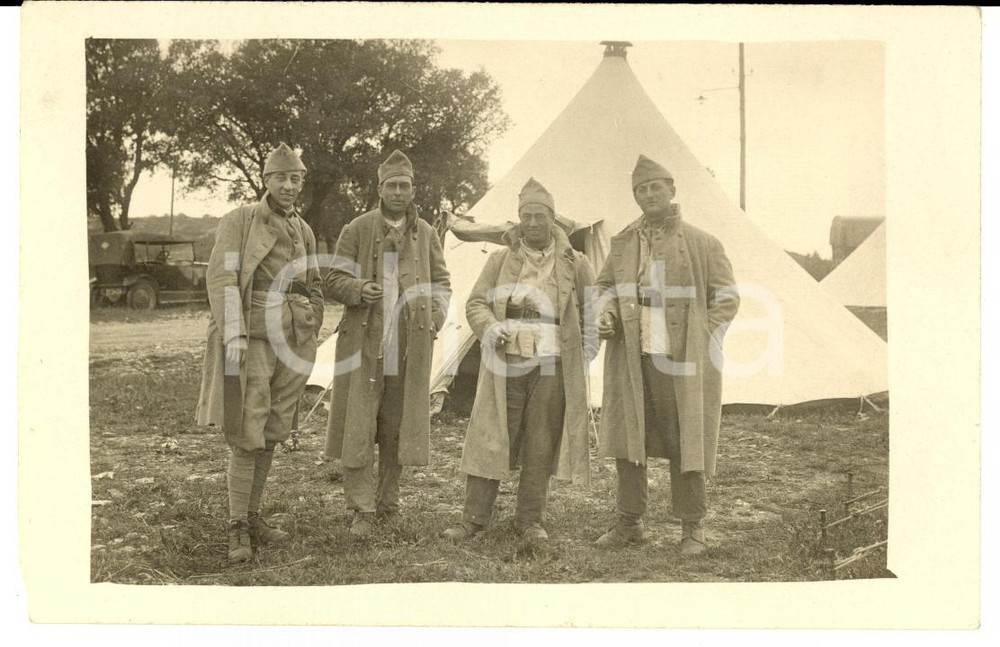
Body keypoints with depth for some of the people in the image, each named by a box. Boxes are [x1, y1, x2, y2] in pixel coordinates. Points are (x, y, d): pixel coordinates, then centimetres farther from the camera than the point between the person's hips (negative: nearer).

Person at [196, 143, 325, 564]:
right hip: (254, 339, -5)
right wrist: (233, 335, -22)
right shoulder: (239, 220, -4)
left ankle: (252, 516, 21)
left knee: (271, 434, 10)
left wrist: (309, 337, 13)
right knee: (247, 434, -6)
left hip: (294, 342, 6)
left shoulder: (304, 231, 14)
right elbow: (221, 277, -13)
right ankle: (238, 530, 4)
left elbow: (315, 287, 21)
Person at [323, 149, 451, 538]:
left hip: (410, 347, 2)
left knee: (397, 427, 8)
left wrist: (435, 318, 2)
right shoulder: (357, 230, 2)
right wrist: (359, 290, -18)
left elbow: (441, 282, 19)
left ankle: (388, 502, 21)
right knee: (359, 426, -4)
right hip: (364, 342, -2)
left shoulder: (426, 234, 11)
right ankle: (361, 510, 3)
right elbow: (334, 280, 2)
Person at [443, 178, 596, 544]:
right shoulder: (501, 259, 8)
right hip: (505, 365, 0)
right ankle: (473, 518, 8)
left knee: (541, 446, 5)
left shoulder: (575, 264, 6)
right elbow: (476, 303, 7)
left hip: (552, 368, 0)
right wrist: (491, 330, -13)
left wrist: (585, 354, 2)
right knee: (490, 439, 0)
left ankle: (530, 520, 16)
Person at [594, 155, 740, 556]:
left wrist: (701, 341, -6)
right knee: (628, 437, 7)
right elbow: (606, 287, 22)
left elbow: (726, 297, 3)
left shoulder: (701, 244, 1)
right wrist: (606, 315, 1)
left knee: (685, 442, 2)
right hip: (631, 359, 4)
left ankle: (692, 527, 14)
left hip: (681, 360, -3)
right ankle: (629, 521, 20)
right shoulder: (622, 243, 11)